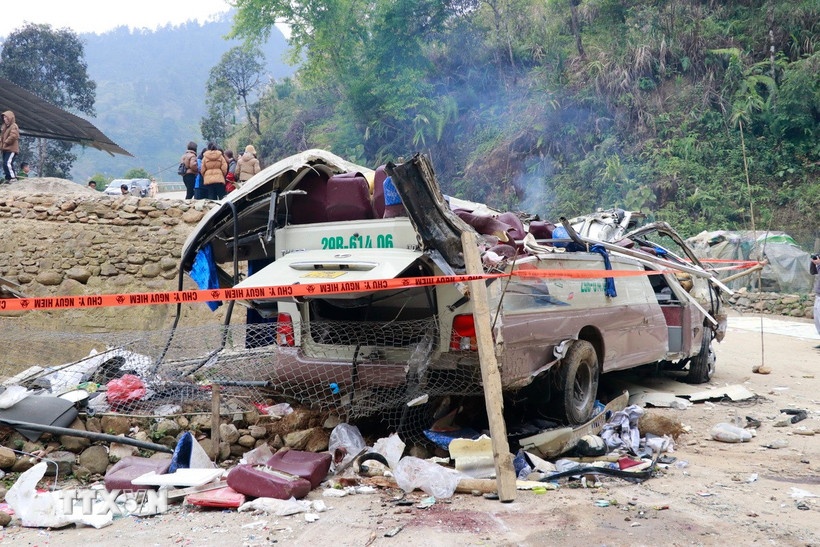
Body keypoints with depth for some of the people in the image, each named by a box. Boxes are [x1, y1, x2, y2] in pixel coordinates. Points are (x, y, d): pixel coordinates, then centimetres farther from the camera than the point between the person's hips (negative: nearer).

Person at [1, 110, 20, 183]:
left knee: (8, 163, -19)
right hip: (5, 149, 10)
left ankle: (13, 177, -14)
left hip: (11, 149, -10)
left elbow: (13, 136, -23)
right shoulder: (4, 127, 17)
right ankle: (8, 178, 15)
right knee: (5, 164, 9)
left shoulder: (13, 126, -10)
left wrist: (6, 143, -16)